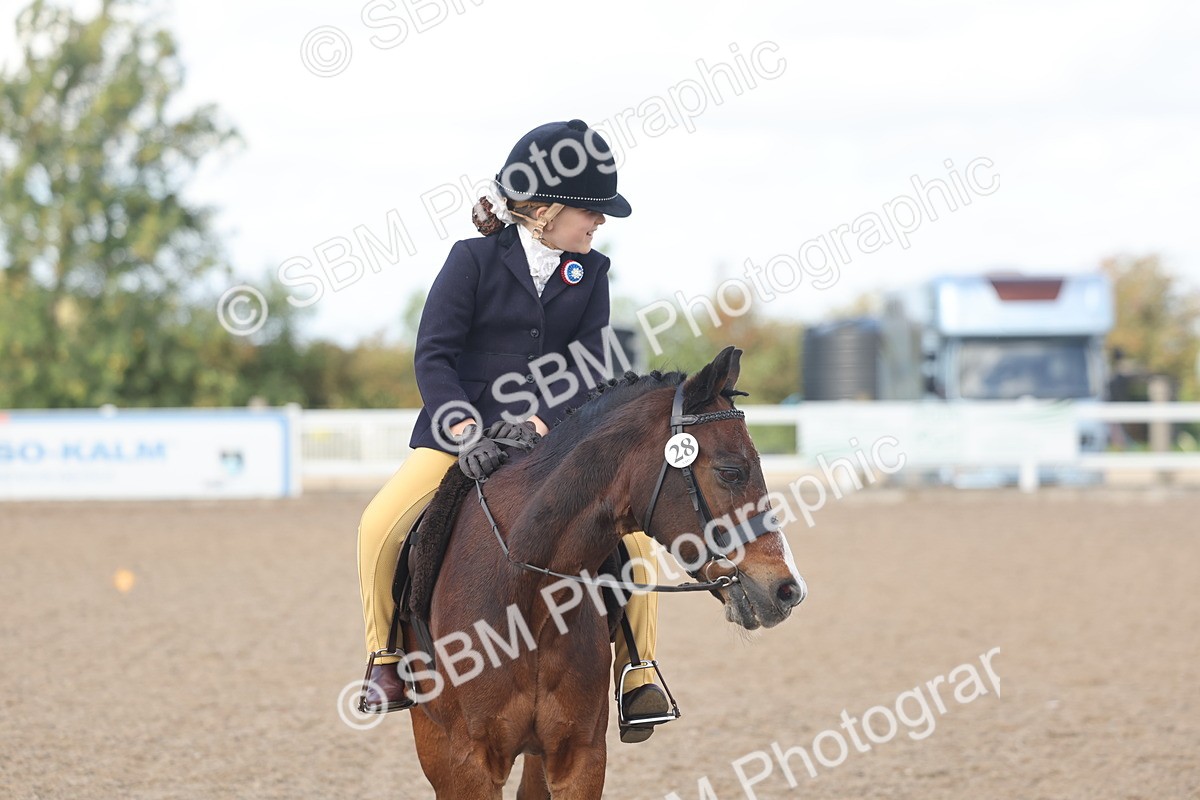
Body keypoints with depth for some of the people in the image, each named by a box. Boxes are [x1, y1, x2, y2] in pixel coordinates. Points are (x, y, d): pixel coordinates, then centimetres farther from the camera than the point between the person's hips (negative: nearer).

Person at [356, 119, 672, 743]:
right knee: (381, 524, -25)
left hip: (552, 435, 3)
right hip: (458, 430, -3)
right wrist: (465, 431, -25)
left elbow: (585, 364, -3)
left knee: (633, 531, -17)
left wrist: (539, 423, -21)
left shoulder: (590, 273, 4)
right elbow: (433, 355, -10)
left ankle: (638, 675, -3)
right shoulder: (475, 260, -6)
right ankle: (384, 657, -4)